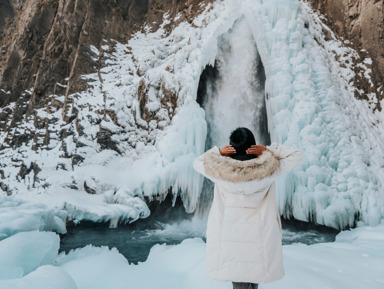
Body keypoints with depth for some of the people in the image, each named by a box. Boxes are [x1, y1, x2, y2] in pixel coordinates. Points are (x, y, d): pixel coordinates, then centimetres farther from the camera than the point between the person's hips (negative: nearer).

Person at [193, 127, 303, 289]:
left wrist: (218, 152, -7)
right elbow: (296, 156, -4)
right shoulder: (267, 169, -18)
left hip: (229, 233, 0)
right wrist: (269, 150, -13)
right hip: (259, 233, 1)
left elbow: (197, 163, 4)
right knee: (256, 271, 25)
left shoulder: (221, 169, -16)